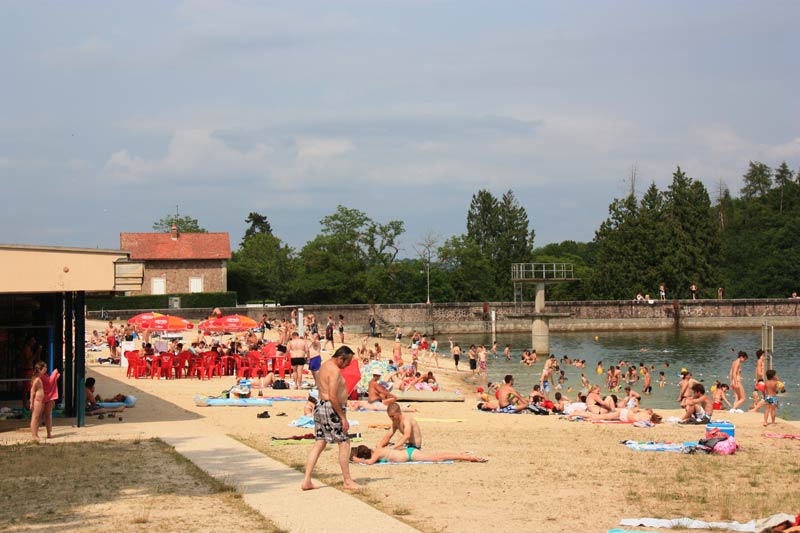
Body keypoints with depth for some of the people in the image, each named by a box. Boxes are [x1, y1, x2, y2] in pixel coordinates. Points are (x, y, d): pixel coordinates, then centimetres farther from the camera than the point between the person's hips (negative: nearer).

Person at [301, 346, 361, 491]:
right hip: (331, 409, -10)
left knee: (320, 443, 10)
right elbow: (333, 397, -24)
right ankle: (347, 482, 5)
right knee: (344, 443, 0)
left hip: (320, 405, 10)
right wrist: (343, 417, -19)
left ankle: (306, 481, 7)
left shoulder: (324, 366, 15)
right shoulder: (335, 370, -17)